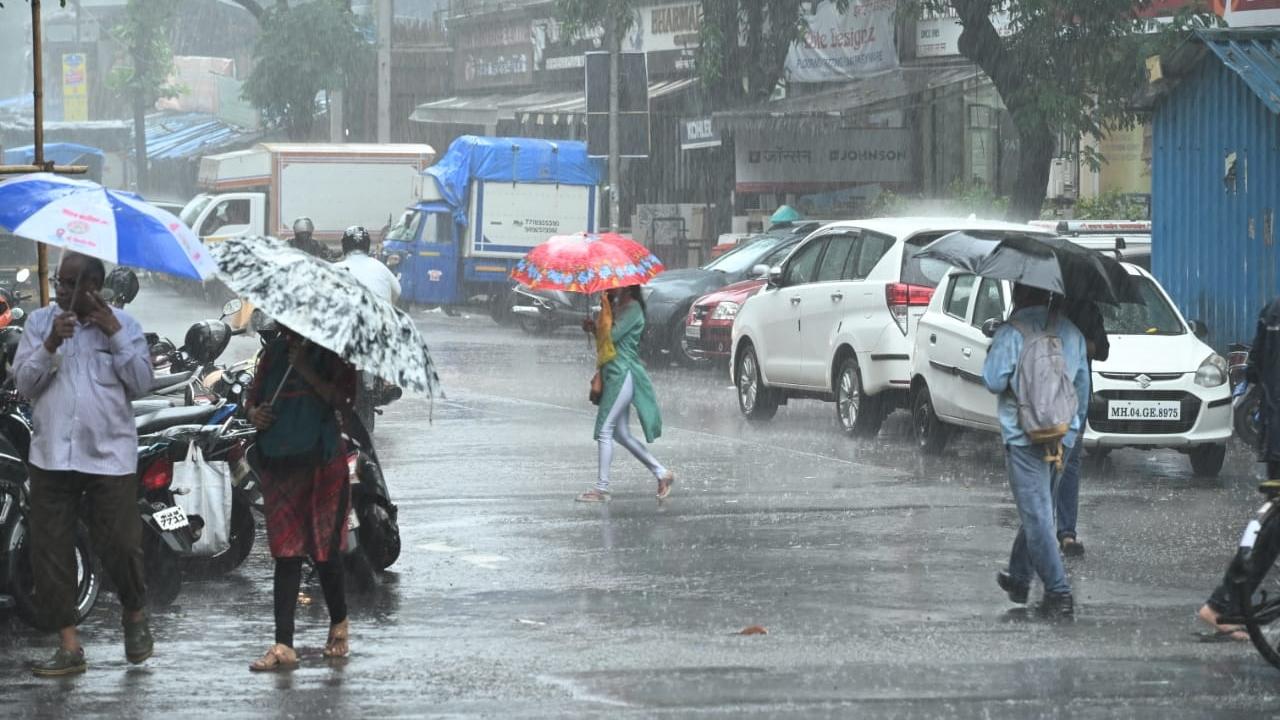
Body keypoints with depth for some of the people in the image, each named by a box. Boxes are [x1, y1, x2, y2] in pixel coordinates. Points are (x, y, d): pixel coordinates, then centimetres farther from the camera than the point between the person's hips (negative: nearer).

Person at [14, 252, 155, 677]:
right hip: (52, 456, 2)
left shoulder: (124, 326, 4)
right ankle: (69, 646, 6)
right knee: (50, 551, -1)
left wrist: (115, 334, -11)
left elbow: (141, 383, -4)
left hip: (109, 455, -2)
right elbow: (24, 384, 1)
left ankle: (135, 615, 26)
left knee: (120, 546, -3)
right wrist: (50, 346, -14)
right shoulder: (40, 322, 7)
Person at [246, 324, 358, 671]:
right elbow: (254, 394, 19)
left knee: (325, 550, 3)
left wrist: (306, 370, -19)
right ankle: (283, 646, -5)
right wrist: (254, 414, -3)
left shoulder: (332, 353, -2)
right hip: (279, 464, 3)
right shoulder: (275, 351, 12)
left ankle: (339, 625, 28)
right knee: (286, 554, -1)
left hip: (322, 463, -3)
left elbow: (342, 401, -14)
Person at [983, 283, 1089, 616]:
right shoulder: (1071, 332, 9)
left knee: (1036, 515, -5)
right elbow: (1083, 385, 14)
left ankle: (1058, 591, -11)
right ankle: (1019, 576, 34)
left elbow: (994, 381, -12)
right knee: (1038, 510, 20)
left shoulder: (1011, 332, -10)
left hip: (1023, 434, -6)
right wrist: (1076, 426, 25)